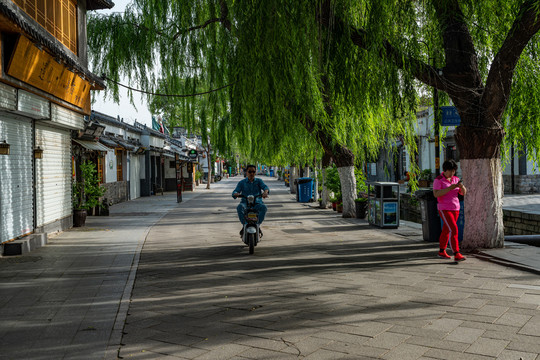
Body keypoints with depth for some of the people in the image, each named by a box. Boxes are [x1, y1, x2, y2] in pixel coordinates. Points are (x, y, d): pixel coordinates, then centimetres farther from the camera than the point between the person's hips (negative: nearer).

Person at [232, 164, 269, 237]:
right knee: (239, 207, -35)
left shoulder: (259, 181, 11)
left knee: (263, 207, -34)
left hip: (257, 203, 0)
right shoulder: (242, 182, 11)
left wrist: (265, 192, -33)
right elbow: (235, 191, 0)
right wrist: (236, 194, -27)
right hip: (245, 203, 0)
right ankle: (244, 225, -19)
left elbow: (265, 187, -8)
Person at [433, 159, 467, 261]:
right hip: (444, 209, -7)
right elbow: (436, 194, -24)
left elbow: (463, 192, 3)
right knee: (454, 230, -17)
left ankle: (442, 252, 29)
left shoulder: (456, 179, 7)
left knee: (446, 231, 15)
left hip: (455, 209, 7)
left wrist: (462, 186, -19)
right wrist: (450, 188, -30)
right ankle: (457, 255, -18)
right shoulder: (438, 180, -12)